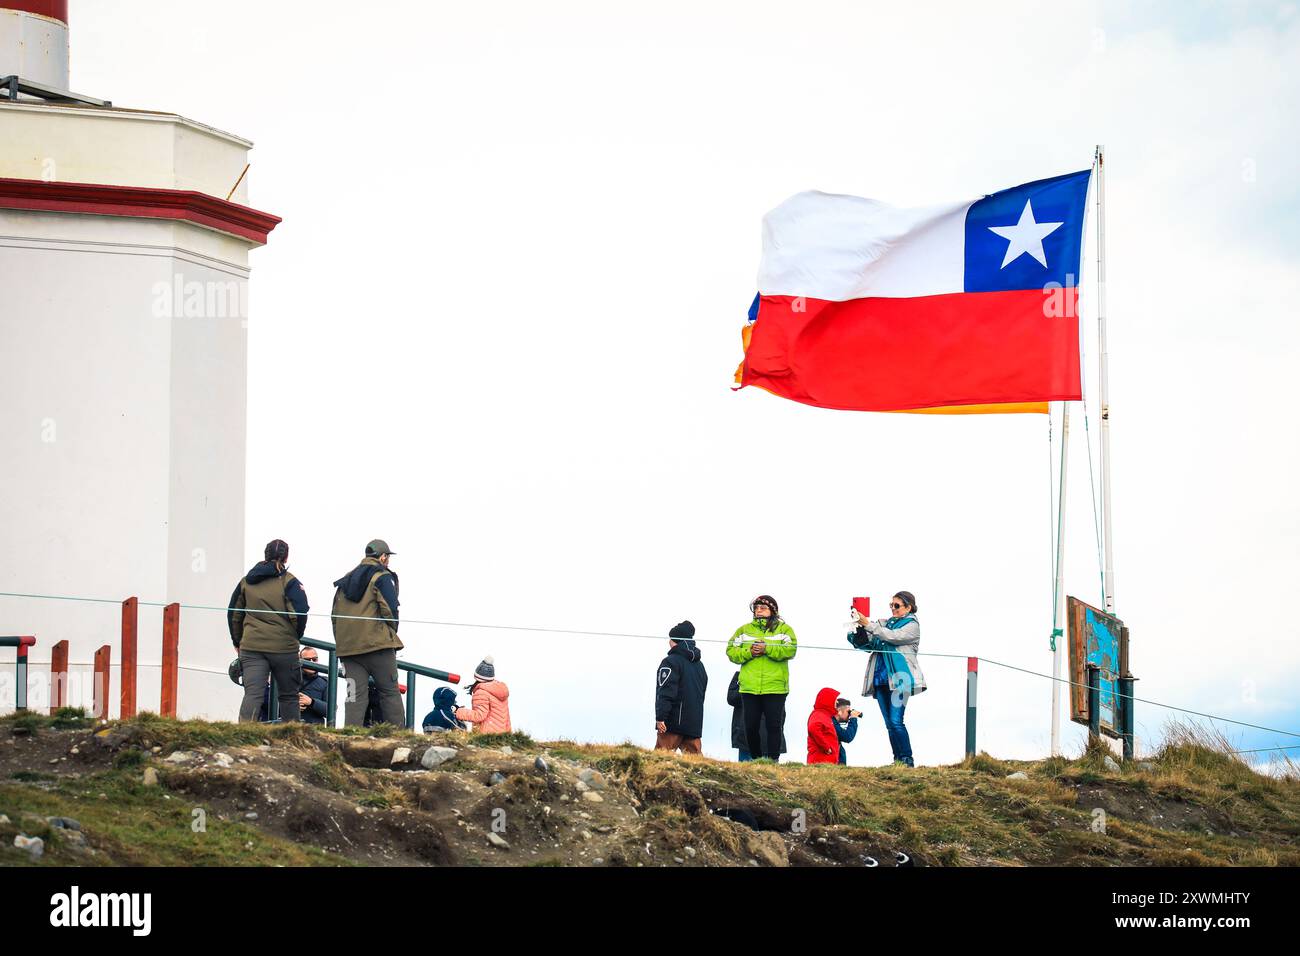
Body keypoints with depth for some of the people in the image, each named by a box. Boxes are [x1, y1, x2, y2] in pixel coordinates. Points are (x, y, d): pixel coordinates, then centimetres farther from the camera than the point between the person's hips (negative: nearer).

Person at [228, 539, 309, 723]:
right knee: (288, 696, 13)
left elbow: (234, 613, 16)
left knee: (252, 693, -7)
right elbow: (300, 612, -13)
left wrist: (237, 641, 25)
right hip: (284, 646, -2)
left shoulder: (246, 581, 11)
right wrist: (296, 635, 5)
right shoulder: (289, 582, -3)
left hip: (251, 646, 2)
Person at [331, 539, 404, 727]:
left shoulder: (346, 580, 20)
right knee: (390, 693, 1)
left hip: (347, 646, 5)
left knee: (355, 696, 1)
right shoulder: (382, 577, -2)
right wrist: (391, 635, 4)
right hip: (377, 646, -5)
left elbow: (335, 615, 18)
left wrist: (342, 643, 18)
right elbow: (389, 609, -12)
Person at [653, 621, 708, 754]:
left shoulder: (671, 662, -7)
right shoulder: (699, 664, 21)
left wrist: (660, 717, -16)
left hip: (673, 723, -8)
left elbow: (665, 692, -15)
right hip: (695, 722, 8)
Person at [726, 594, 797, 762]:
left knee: (774, 726, -3)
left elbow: (790, 649, -10)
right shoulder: (744, 630, 13)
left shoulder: (784, 629, 6)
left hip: (775, 687, -2)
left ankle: (773, 760, 1)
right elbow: (731, 651, 5)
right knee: (750, 727, 4)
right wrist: (749, 652, -12)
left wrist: (767, 649, -19)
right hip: (749, 688, 3)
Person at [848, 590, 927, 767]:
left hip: (898, 679, -6)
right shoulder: (885, 623, 20)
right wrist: (859, 630, -7)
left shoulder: (912, 625, 2)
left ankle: (907, 759, -12)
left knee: (895, 721, -15)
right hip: (881, 678, 7)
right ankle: (898, 760, 9)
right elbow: (867, 644, 13)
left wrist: (868, 625, -19)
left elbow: (893, 637, -15)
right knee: (889, 723, 5)